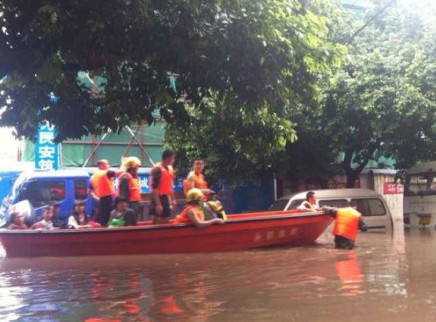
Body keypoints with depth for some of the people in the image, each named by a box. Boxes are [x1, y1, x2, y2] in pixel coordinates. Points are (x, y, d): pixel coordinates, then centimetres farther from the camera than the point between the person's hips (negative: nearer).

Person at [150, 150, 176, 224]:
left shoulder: (170, 168, 11)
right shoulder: (157, 169, -17)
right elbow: (154, 188, -20)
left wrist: (173, 199, 17)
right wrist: (158, 204, -24)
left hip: (166, 198, 9)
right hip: (159, 198, -9)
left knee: (166, 221, 12)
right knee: (157, 221, -3)